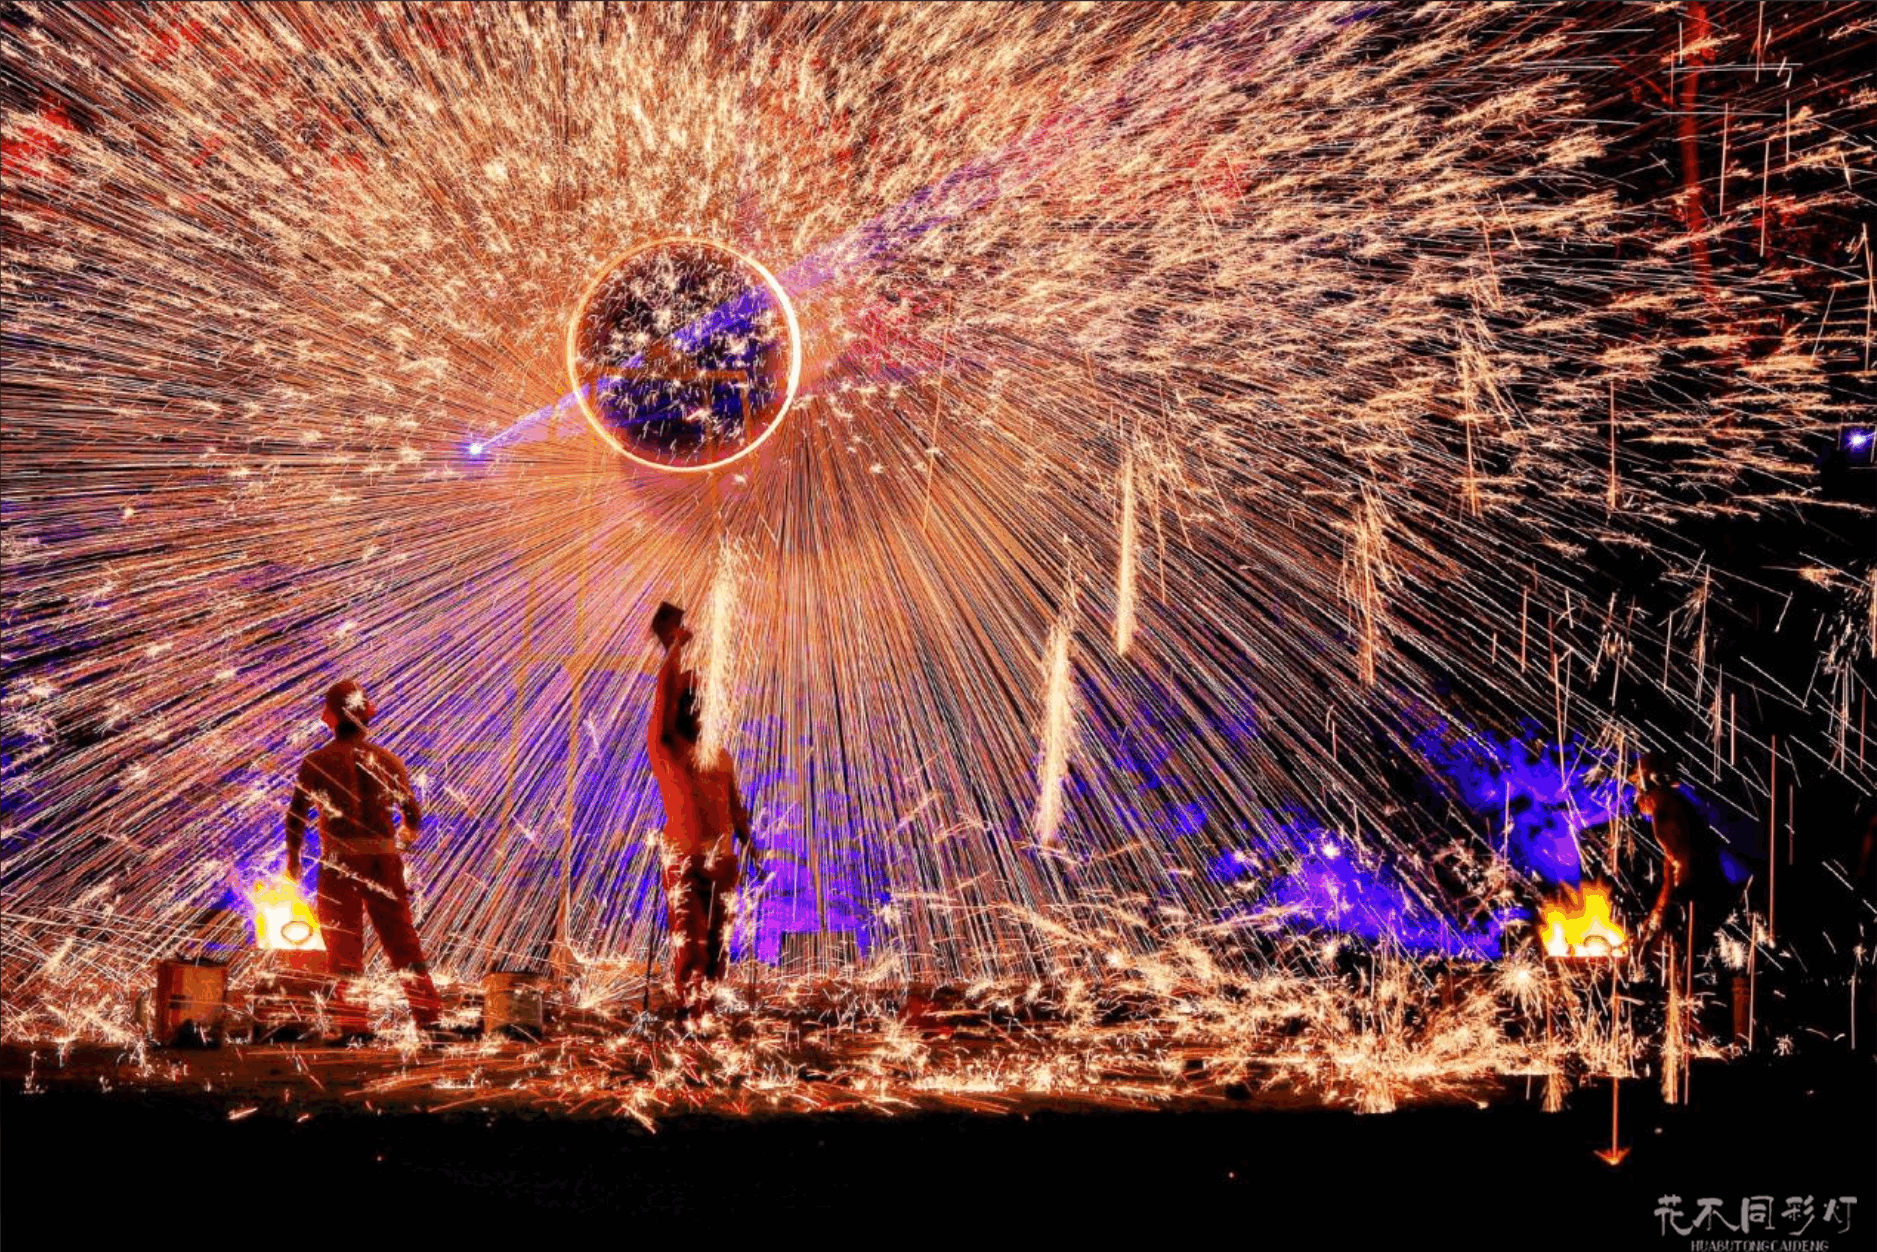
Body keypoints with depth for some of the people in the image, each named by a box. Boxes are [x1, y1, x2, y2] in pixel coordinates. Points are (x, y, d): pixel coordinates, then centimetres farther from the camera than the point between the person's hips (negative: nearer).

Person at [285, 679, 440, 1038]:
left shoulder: (317, 762, 1)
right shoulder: (388, 760, 7)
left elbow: (295, 815, 0)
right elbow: (413, 813, 11)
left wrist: (292, 858, 16)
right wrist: (407, 835, 34)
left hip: (339, 860, -2)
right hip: (383, 857, 2)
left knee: (344, 944, 1)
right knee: (403, 941, 9)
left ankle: (352, 1026, -6)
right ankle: (430, 1016, 7)